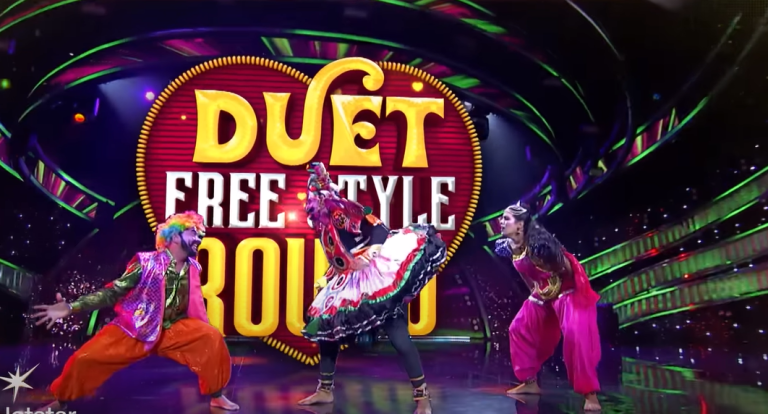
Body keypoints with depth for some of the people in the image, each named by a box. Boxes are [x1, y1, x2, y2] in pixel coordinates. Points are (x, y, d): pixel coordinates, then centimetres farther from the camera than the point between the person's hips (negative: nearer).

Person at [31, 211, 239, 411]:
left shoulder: (192, 268, -2)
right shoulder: (146, 262, -16)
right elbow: (113, 292, -16)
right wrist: (70, 307, -24)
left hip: (173, 330, 3)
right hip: (133, 330, -2)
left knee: (212, 337, -19)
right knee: (86, 358, -12)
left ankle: (216, 396, -2)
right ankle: (61, 401, 21)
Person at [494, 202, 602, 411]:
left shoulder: (538, 242, -28)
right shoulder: (510, 246, -5)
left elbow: (567, 268, -20)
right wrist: (536, 293, 13)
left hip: (568, 292, -9)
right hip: (543, 295, 9)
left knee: (575, 336, -22)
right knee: (519, 328, 10)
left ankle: (590, 395, -14)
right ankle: (530, 382, 23)